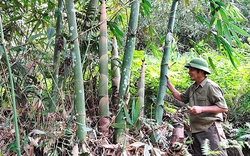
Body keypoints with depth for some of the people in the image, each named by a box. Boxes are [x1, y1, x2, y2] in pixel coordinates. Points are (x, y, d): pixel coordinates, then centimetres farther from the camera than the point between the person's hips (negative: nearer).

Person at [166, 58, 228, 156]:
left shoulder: (210, 86, -12)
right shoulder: (192, 88, 14)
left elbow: (223, 107, -15)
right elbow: (181, 97, 30)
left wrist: (201, 109, -21)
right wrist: (168, 84, 23)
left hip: (210, 129, -8)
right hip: (196, 132, 8)